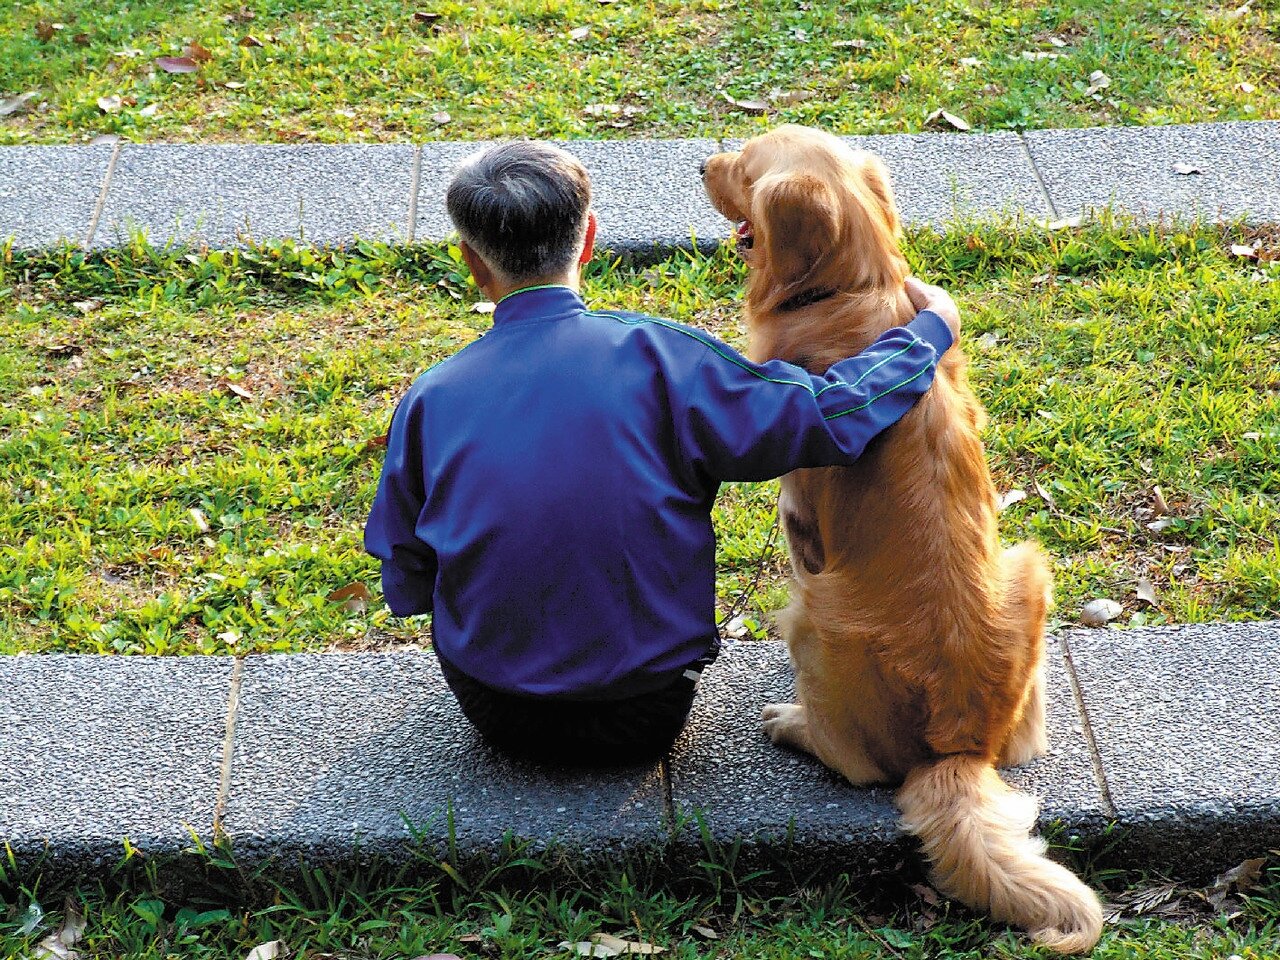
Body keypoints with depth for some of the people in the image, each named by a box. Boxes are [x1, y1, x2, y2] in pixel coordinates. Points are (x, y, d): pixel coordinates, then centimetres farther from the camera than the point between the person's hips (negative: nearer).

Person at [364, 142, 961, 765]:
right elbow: (831, 416, -15)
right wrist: (934, 326, 2)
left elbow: (405, 589, -2)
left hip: (495, 714, 2)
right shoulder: (655, 357, -17)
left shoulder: (430, 399, -11)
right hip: (646, 723, -1)